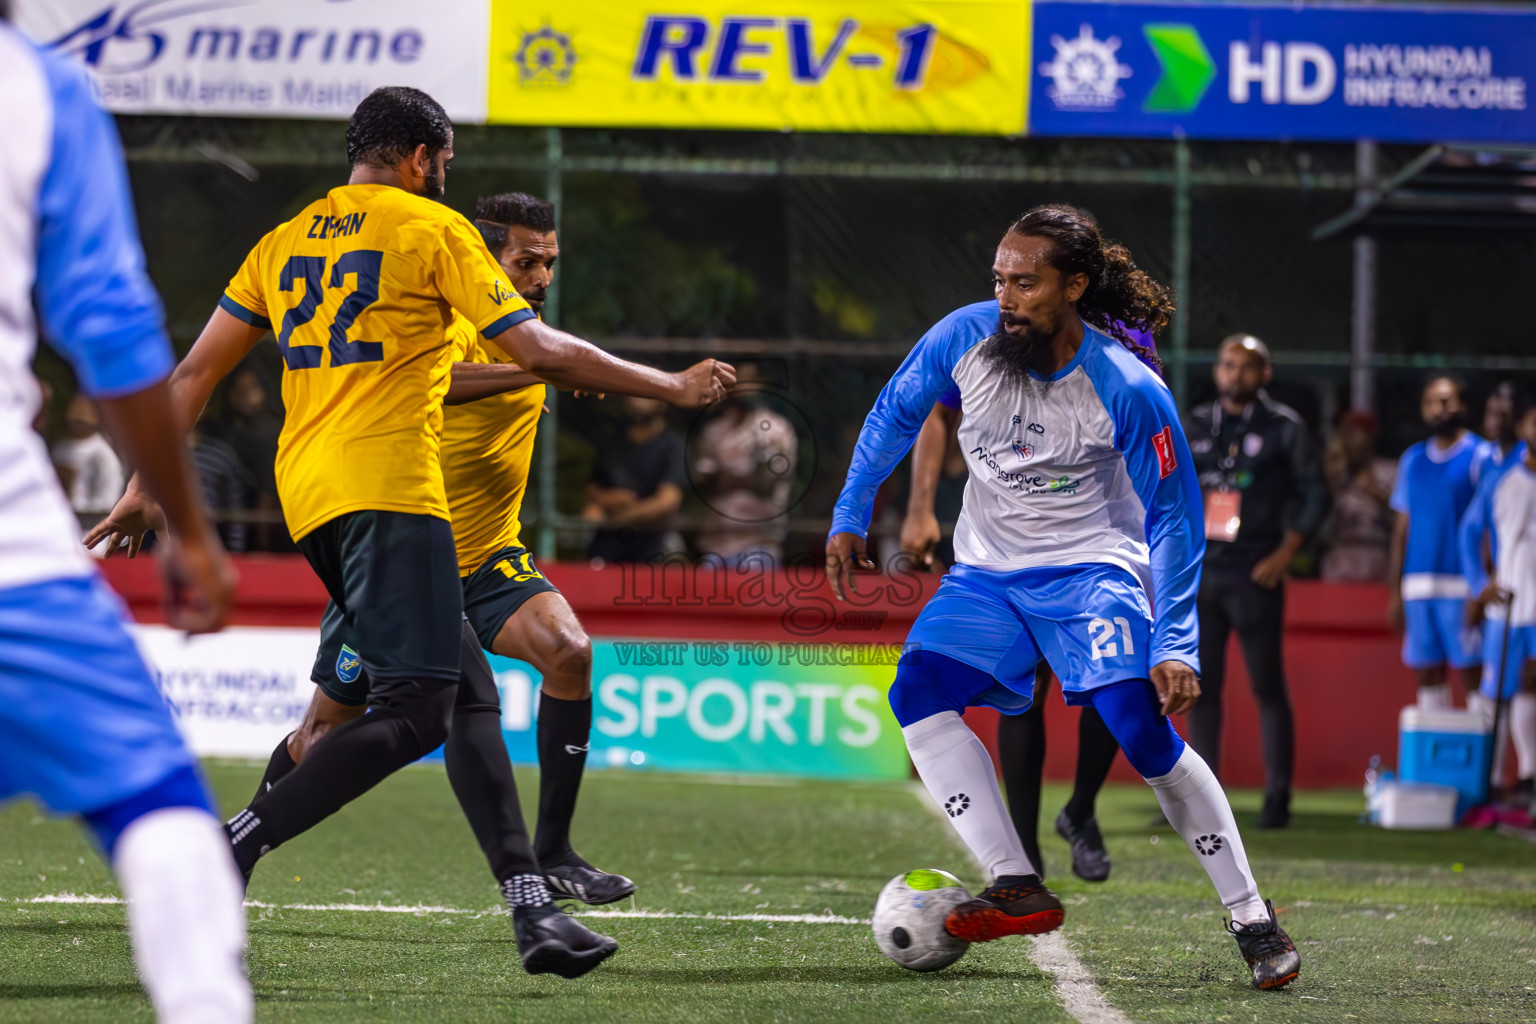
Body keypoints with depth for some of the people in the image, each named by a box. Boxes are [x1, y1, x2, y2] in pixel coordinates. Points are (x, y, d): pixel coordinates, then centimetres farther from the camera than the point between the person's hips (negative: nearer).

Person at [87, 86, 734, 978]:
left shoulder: (286, 242, 19)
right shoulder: (434, 230, 0)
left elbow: (195, 375, 16)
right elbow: (539, 351, -3)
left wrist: (147, 487, 22)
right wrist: (673, 388, 5)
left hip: (313, 499, 8)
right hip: (390, 489, -8)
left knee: (472, 696, 10)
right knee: (416, 711, -11)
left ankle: (532, 909, 2)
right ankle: (235, 846, -21)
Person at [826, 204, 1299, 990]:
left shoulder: (1130, 391, -22)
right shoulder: (965, 338, -12)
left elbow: (1173, 518, -13)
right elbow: (894, 414, 8)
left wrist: (1176, 645, -19)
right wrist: (850, 516, 6)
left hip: (1092, 566, -4)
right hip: (987, 571, 5)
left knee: (1142, 730, -22)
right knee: (917, 692, -19)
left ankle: (1252, 919, -9)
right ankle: (1017, 888, -19)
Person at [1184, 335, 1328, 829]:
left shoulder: (1284, 428, 1)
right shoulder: (1195, 427, 12)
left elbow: (1314, 495, 0)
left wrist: (1283, 556, -8)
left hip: (1255, 577, -4)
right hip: (1199, 575, 4)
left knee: (1268, 688, -3)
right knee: (1200, 689, 4)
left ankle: (1277, 797, 0)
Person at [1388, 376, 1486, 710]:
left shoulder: (1479, 456, 0)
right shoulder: (1413, 459, 15)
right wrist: (1395, 592, 13)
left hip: (1463, 583, -5)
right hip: (1418, 587, 5)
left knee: (1471, 671, -7)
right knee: (1427, 674, 5)